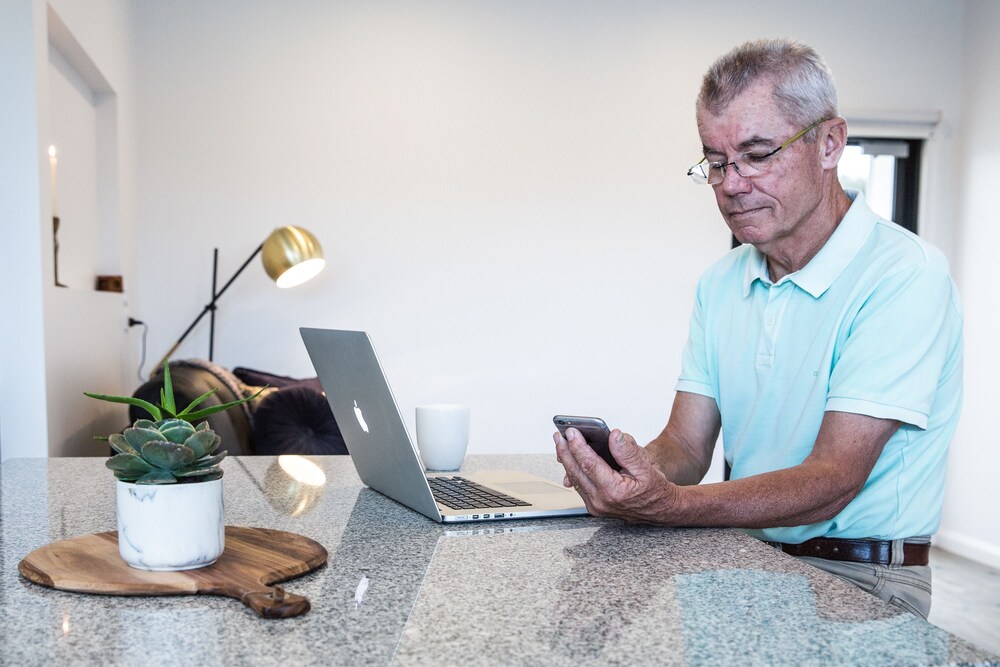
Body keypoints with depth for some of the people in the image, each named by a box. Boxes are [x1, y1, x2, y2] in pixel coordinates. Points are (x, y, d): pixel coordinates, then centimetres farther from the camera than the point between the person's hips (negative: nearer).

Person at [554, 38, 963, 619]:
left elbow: (832, 481, -21)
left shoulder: (904, 276, -14)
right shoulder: (720, 284, 8)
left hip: (859, 580, -5)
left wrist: (668, 506, -34)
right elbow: (687, 446, 4)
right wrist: (638, 470, -18)